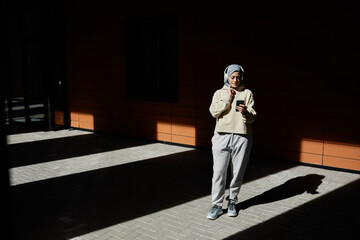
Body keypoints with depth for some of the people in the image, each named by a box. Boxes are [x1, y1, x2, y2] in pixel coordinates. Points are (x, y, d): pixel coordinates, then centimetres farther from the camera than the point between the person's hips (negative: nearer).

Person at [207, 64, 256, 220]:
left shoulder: (247, 93, 8)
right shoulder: (219, 93, 11)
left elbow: (253, 117, 0)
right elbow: (214, 112, -5)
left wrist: (245, 112, -21)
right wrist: (228, 98, -8)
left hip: (242, 137, 0)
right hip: (222, 136, 0)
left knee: (238, 173, 7)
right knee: (219, 172, -2)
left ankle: (232, 202, 24)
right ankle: (217, 205, 10)